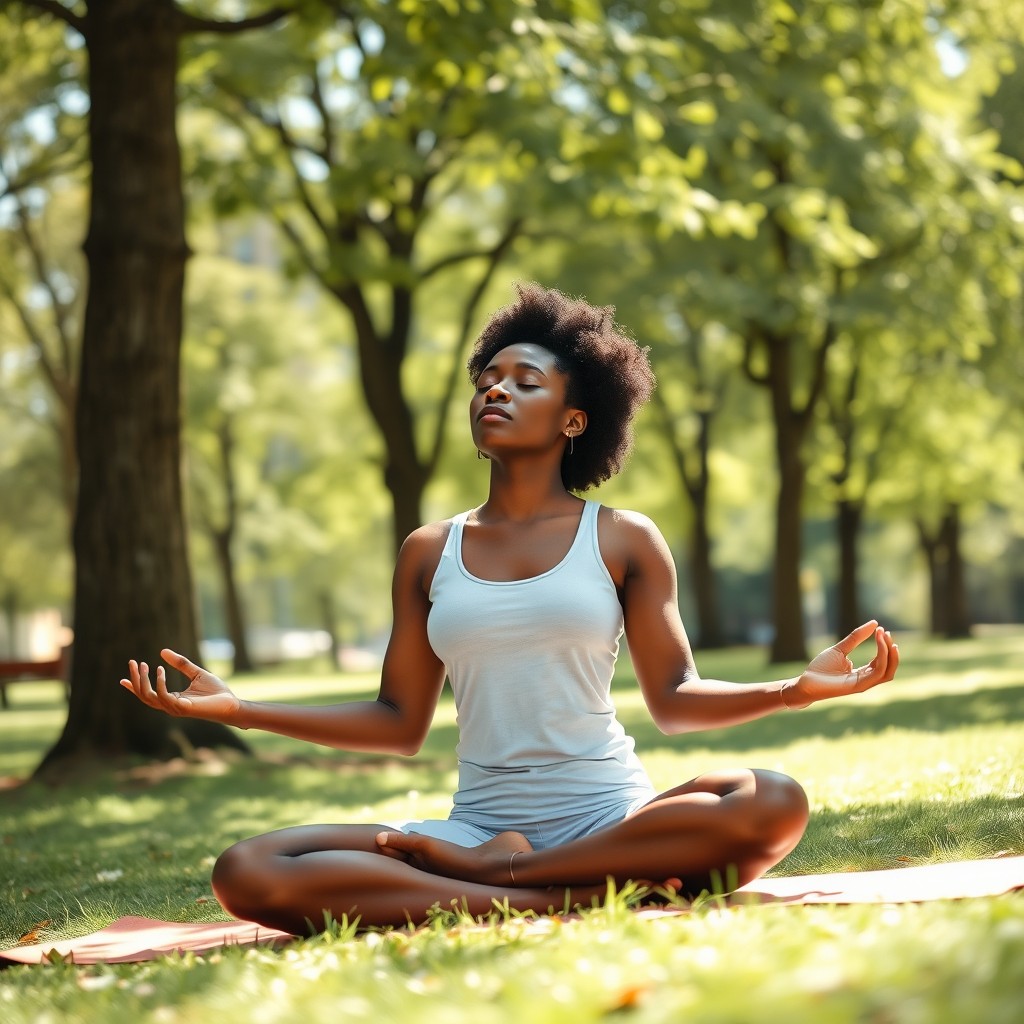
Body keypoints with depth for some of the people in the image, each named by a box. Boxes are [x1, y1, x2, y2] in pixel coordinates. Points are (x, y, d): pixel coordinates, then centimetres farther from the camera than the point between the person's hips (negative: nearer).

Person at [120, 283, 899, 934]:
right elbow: (400, 725, 12)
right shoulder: (429, 554, 12)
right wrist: (235, 709, 6)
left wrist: (797, 688, -12)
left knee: (774, 805, -33)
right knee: (249, 874, -23)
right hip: (477, 820, 1)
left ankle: (489, 872, -21)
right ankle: (570, 901, -25)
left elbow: (675, 700, 5)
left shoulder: (624, 541, 6)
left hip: (610, 816, -1)